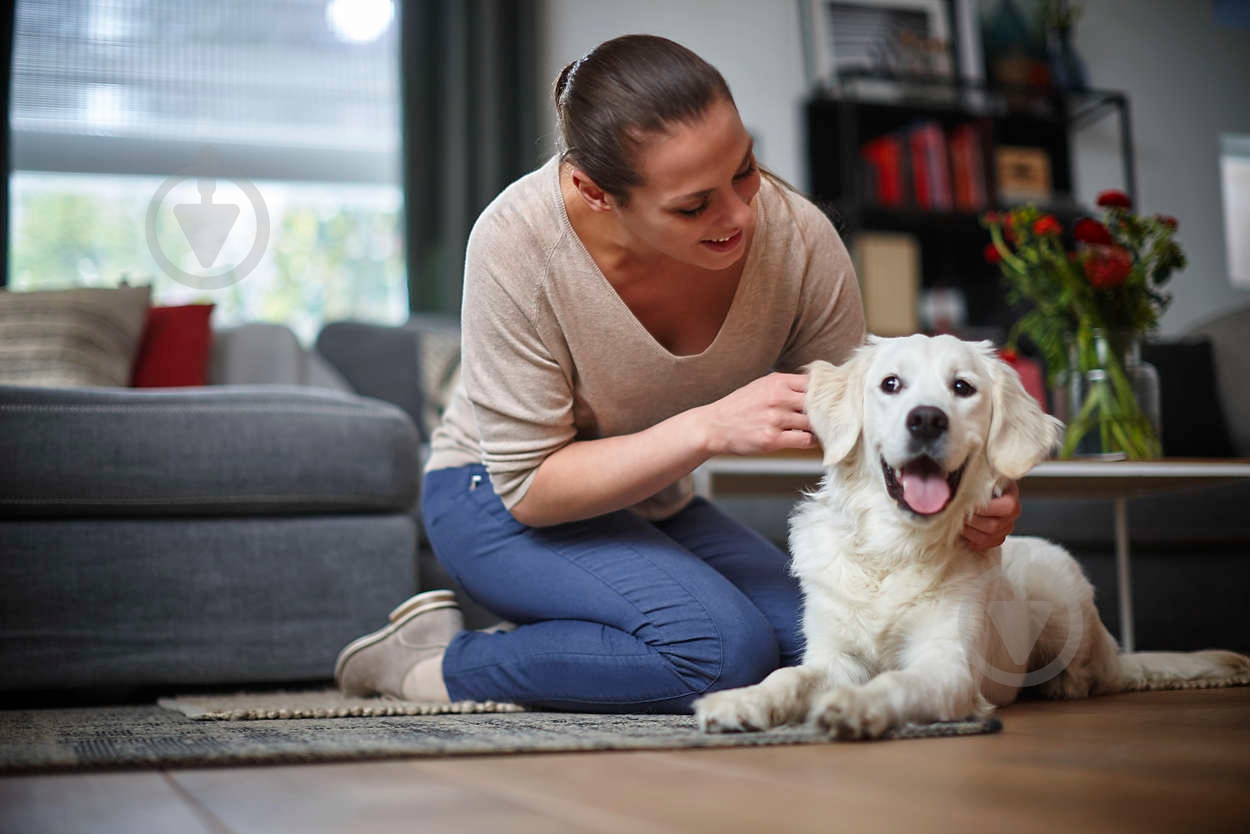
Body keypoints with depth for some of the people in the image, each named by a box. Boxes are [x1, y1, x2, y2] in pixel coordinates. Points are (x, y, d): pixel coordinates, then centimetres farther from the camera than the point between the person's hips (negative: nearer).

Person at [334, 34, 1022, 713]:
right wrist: (710, 427, -37)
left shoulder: (798, 239, -20)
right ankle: (439, 659, -9)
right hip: (499, 498, -5)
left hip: (655, 505, 6)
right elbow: (528, 486, -25)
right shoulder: (519, 241, -30)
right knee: (725, 648, -28)